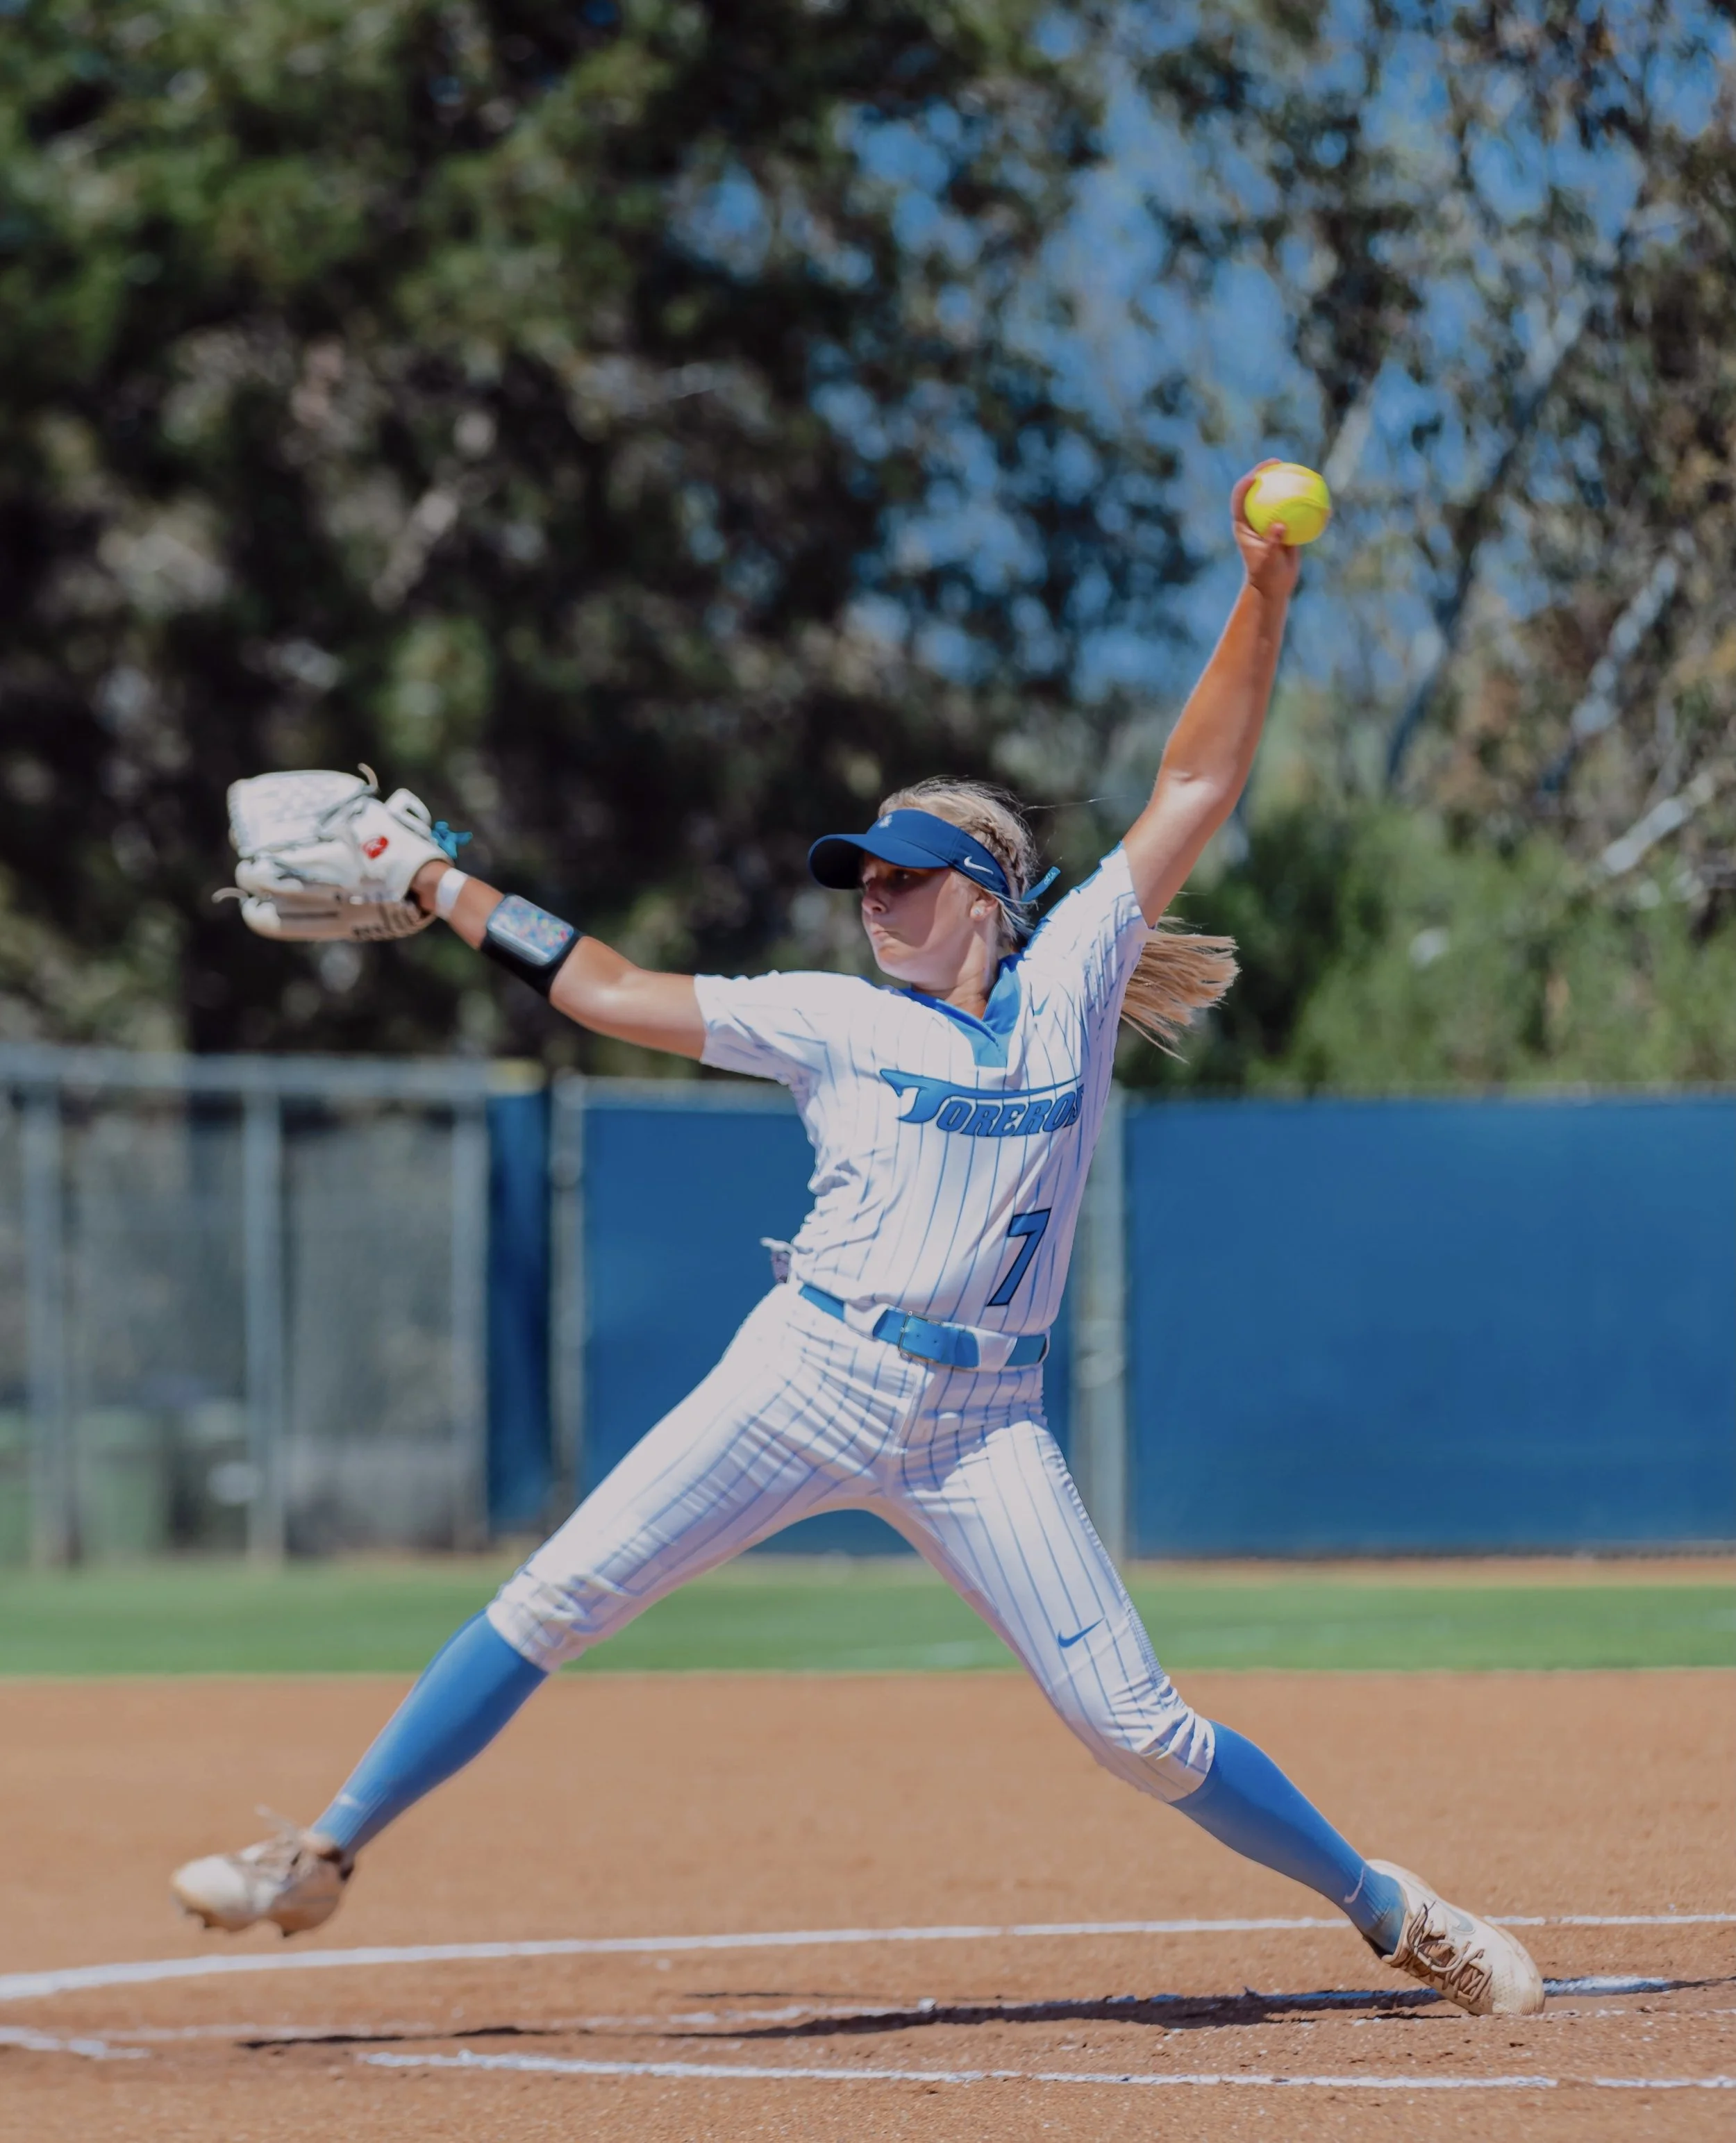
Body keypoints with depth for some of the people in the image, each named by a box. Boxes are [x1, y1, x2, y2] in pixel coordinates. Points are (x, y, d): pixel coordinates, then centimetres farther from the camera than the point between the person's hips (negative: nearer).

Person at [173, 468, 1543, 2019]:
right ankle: (325, 1857, -2)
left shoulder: (1065, 985, 7)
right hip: (806, 1380, 1)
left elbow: (1197, 787, 7)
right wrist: (440, 883, 13)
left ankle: (1389, 1911, 10)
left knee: (1138, 1730, -6)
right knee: (553, 1602, -8)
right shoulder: (835, 1020, 10)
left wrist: (1266, 592, 1)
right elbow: (613, 991, 13)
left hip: (980, 1423, -1)